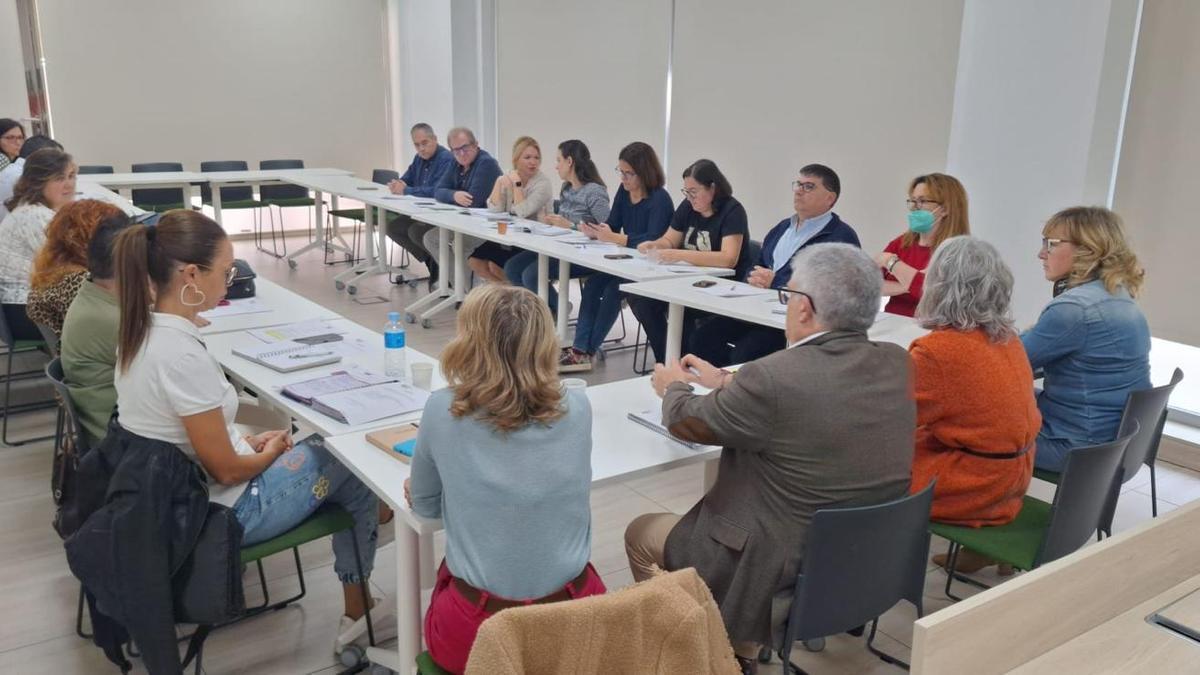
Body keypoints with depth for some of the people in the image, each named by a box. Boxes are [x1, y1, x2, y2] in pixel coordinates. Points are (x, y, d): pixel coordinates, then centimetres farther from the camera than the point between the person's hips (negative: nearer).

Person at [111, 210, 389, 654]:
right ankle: (357, 610, 26)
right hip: (217, 511, -8)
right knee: (354, 472, 10)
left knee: (317, 445, 22)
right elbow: (225, 470, -23)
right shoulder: (183, 356, -32)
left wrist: (247, 440, 6)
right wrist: (270, 451, -4)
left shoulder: (140, 329, -4)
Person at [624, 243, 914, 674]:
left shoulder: (773, 378, -27)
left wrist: (673, 386, 13)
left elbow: (687, 421, -9)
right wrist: (728, 381, 18)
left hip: (788, 567, -7)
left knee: (641, 535, 16)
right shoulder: (897, 363, -7)